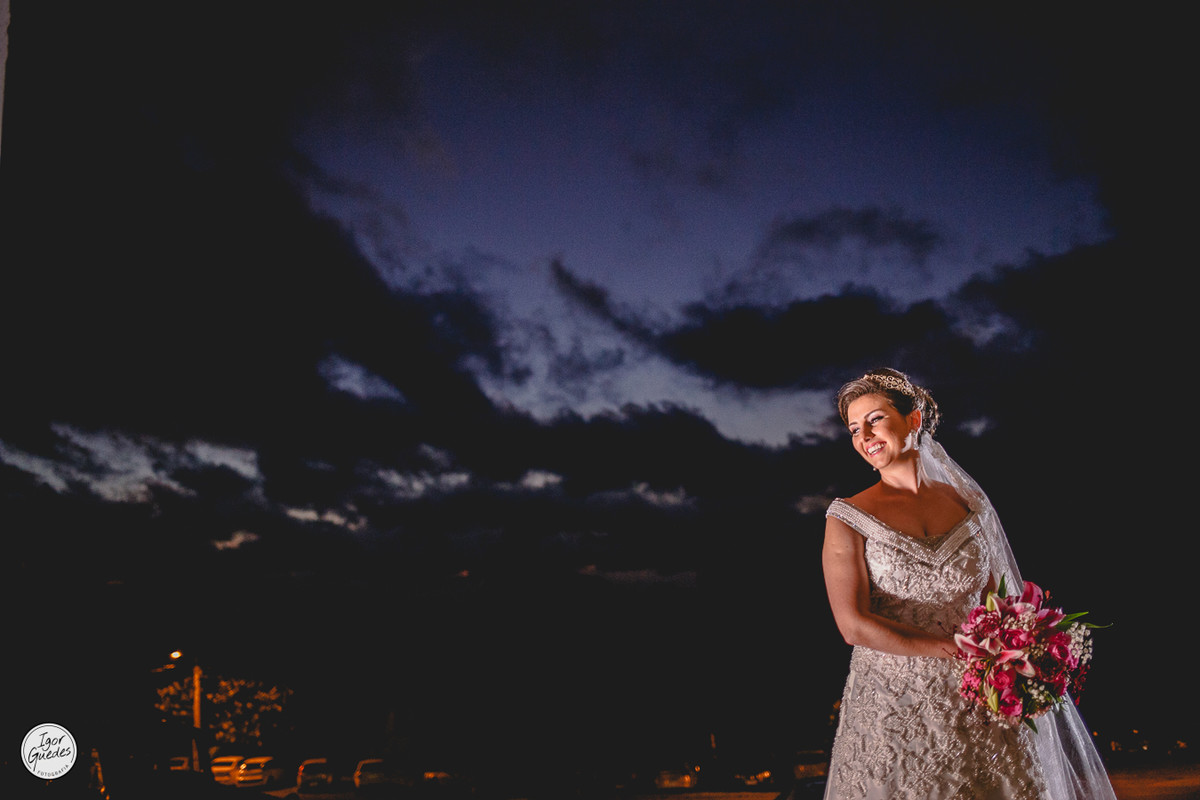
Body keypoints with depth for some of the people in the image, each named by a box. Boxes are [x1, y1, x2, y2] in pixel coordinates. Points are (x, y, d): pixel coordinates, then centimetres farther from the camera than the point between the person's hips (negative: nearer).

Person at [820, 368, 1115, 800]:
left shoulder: (969, 503, 7)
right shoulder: (848, 518, -4)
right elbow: (854, 625, -13)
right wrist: (960, 650, -15)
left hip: (979, 704, 3)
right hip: (894, 710, -3)